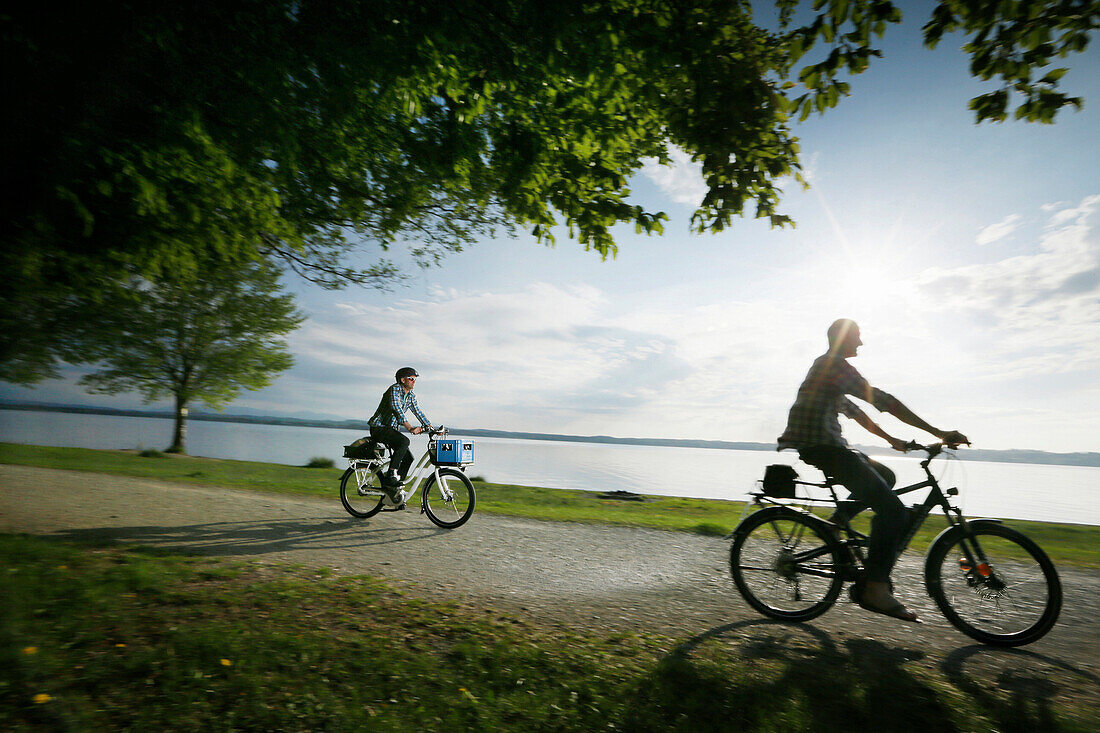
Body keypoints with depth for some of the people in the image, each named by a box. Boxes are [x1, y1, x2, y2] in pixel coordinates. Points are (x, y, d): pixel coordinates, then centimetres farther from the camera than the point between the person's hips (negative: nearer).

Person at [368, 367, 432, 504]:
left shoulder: (410, 395, 9)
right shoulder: (394, 390, -17)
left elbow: (417, 412, 14)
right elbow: (396, 409, -32)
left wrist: (431, 427, 3)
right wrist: (409, 428, -43)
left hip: (392, 429, 8)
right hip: (379, 428, -8)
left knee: (408, 458, -2)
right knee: (404, 441, -32)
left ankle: (394, 487, 9)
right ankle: (391, 473, -22)